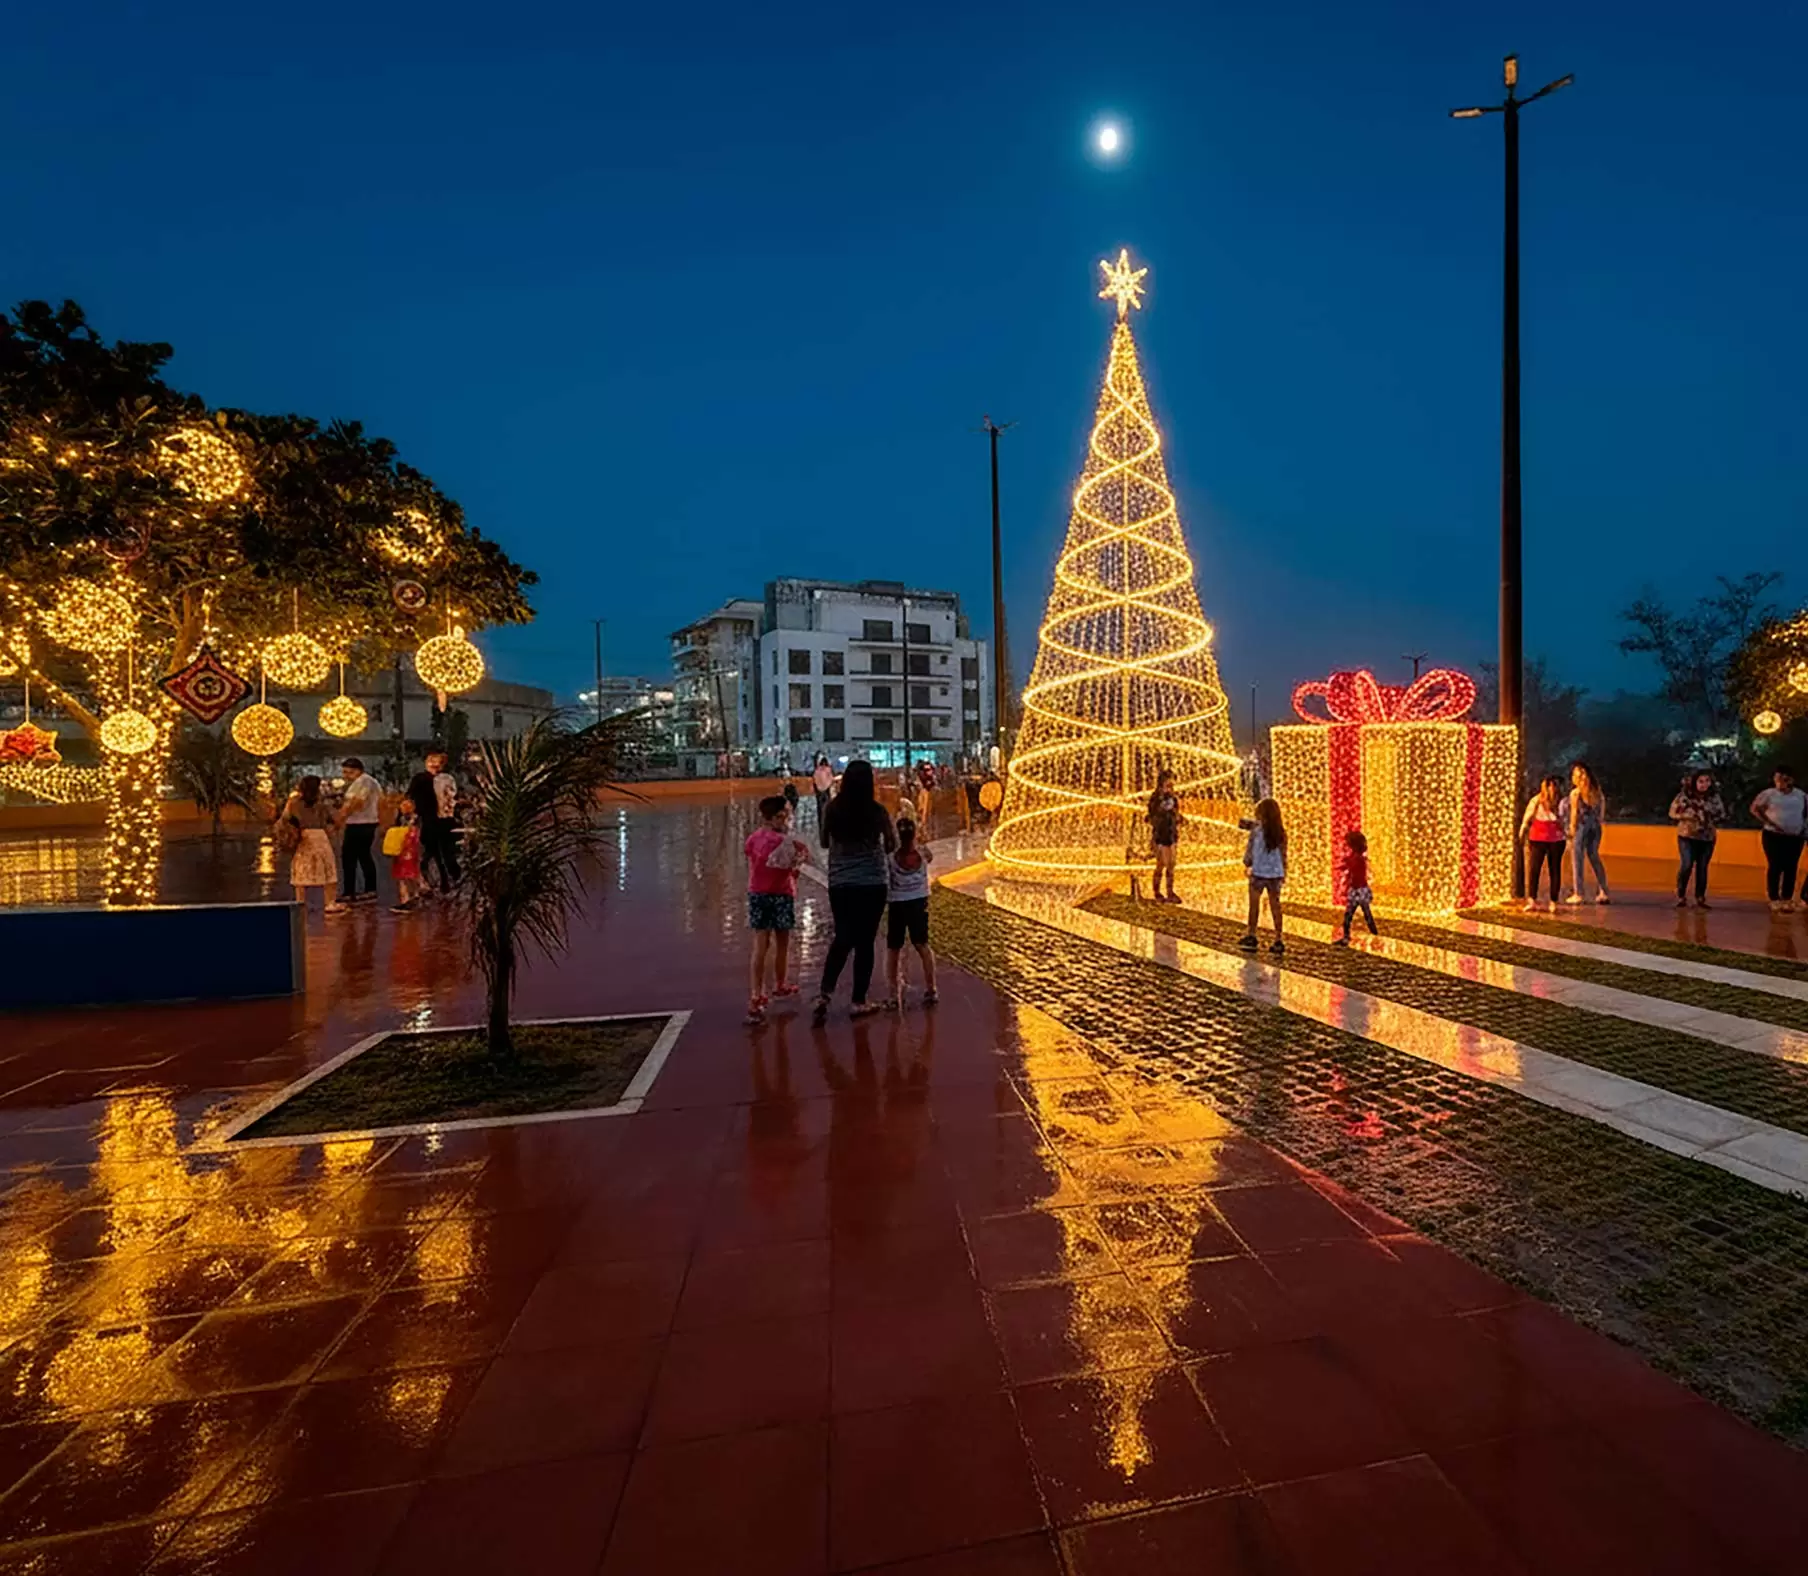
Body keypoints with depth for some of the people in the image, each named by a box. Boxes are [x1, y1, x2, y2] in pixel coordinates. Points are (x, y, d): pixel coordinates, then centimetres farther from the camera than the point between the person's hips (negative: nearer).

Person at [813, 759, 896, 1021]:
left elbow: (825, 843, 10)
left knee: (842, 938, 18)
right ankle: (859, 1001, 16)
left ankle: (824, 994, 6)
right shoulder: (876, 811, -11)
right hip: (871, 884, -3)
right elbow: (891, 846, 1)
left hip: (839, 884, 3)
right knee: (864, 942, 8)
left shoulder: (833, 810, -3)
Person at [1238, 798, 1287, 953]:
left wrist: (1247, 864, 12)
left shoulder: (1257, 830, -10)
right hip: (1276, 874, 3)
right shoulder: (1281, 832, 0)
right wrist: (1284, 873, 12)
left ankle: (1251, 937, 11)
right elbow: (1283, 854, 4)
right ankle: (1278, 941, 11)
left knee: (1254, 905, 9)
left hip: (1258, 872, -3)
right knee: (1275, 906, 9)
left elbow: (1250, 850, -5)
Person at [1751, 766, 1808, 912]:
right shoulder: (1769, 794, -1)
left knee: (1791, 868, 4)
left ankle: (1787, 900, 10)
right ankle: (1774, 900, 2)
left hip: (1795, 837, 3)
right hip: (1774, 836, -3)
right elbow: (1754, 808, -3)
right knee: (1775, 867, -2)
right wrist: (1768, 822, -13)